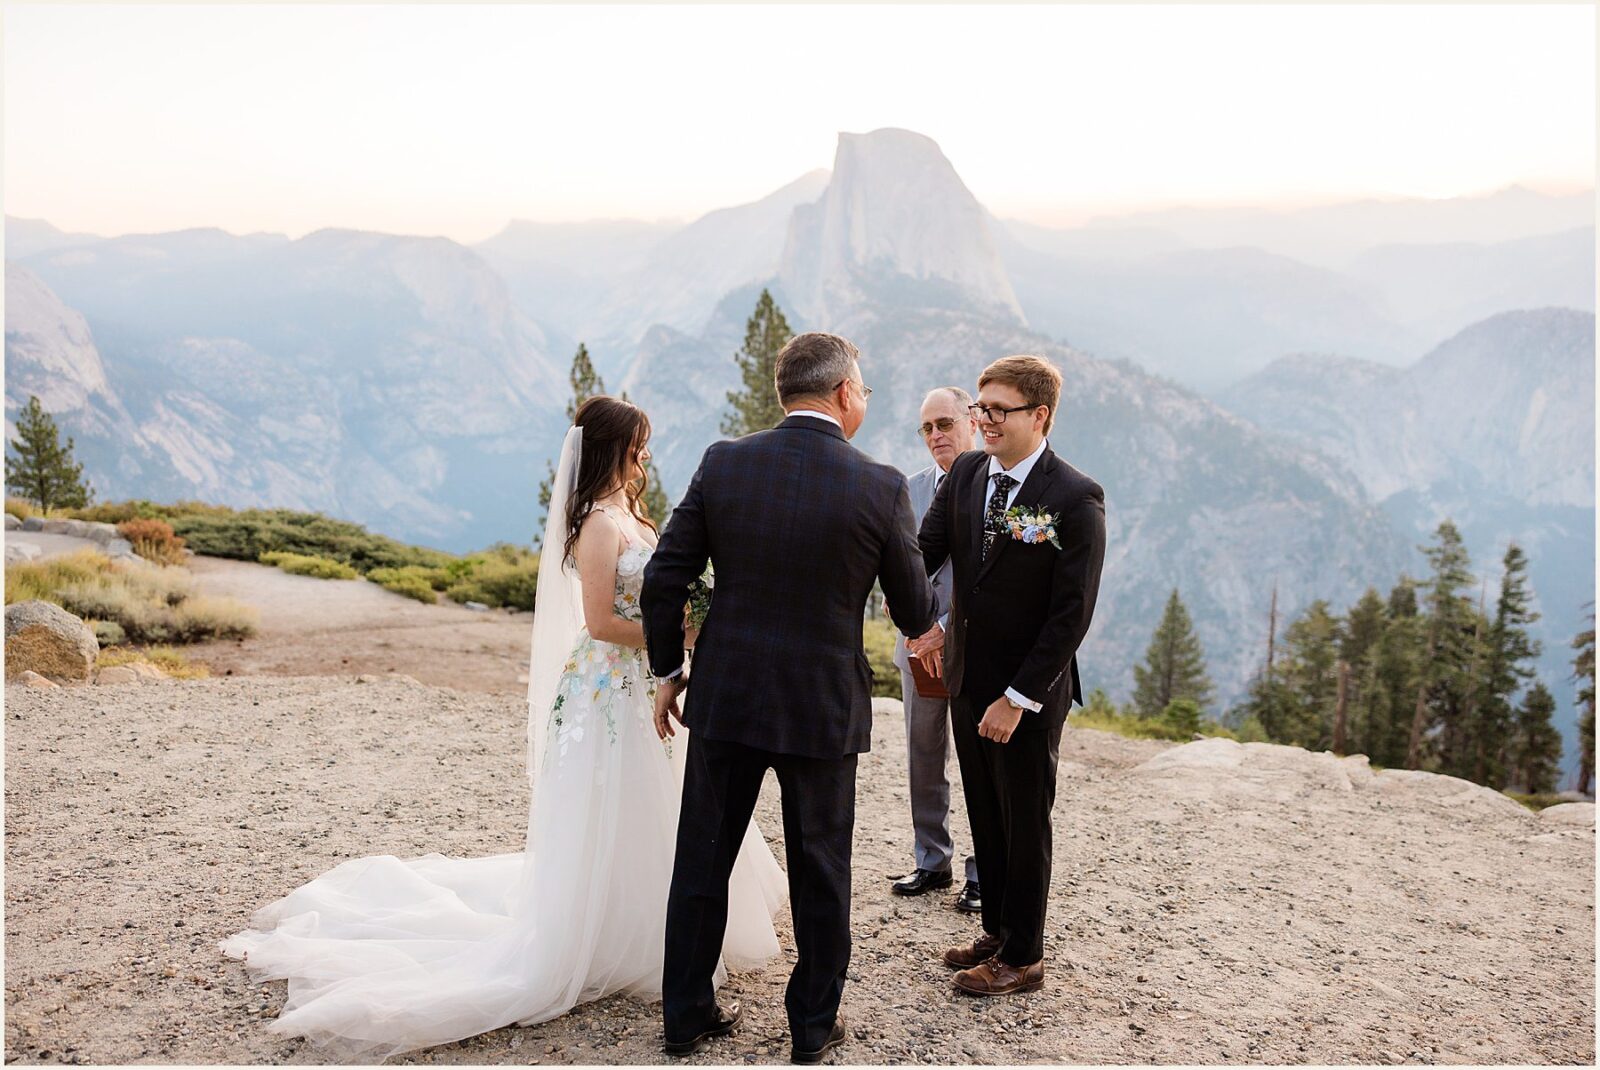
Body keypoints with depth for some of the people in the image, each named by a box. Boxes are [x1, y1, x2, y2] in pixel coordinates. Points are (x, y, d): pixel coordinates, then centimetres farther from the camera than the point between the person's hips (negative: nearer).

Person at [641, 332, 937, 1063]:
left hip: (724, 698, 2)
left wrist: (667, 672, 9)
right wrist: (923, 622, 21)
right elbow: (915, 614, -3)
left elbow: (664, 578, -4)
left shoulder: (723, 463, -6)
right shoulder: (880, 488, -12)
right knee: (820, 871, 15)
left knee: (702, 861, 15)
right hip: (823, 706, -2)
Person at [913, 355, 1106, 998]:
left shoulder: (1076, 499, -17)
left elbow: (1072, 615, -19)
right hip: (966, 678, 6)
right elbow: (926, 549, -8)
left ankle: (1023, 958, 26)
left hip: (1030, 693, -6)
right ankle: (997, 932, 37)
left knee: (1025, 824, 9)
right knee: (985, 817, 19)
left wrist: (1017, 699, -20)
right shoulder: (965, 474, 1)